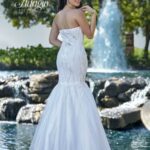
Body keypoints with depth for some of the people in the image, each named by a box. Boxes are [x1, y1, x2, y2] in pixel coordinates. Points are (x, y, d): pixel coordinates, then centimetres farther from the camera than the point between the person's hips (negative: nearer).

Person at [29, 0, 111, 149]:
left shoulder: (57, 16, 9)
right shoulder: (78, 13, -14)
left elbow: (52, 39, 13)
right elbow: (90, 34, -4)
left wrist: (68, 47, 10)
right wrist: (93, 14, 1)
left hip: (63, 55, 7)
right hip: (76, 56, -7)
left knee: (65, 84, 13)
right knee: (76, 86, 1)